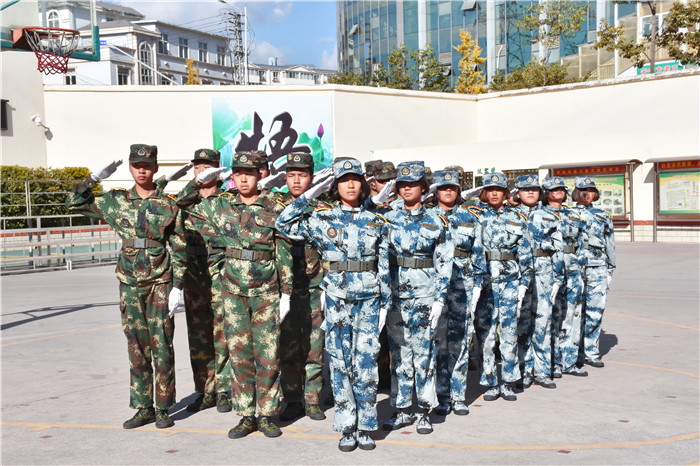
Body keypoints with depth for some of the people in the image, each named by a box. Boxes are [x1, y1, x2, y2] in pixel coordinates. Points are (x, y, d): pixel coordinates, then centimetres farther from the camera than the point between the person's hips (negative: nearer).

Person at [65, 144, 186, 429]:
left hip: (161, 284, -3)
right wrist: (96, 177, 1)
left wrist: (177, 287, -6)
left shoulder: (169, 206, -1)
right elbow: (75, 203, 12)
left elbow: (178, 249, -1)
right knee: (137, 348, 8)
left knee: (162, 347, 0)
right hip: (129, 283, 3)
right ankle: (143, 408, 17)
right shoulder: (116, 202, 6)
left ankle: (164, 408, 10)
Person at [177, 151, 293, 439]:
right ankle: (246, 415, 14)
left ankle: (266, 414, 13)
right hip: (233, 291, 2)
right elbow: (183, 202, 17)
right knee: (239, 354, 4)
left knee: (267, 355, 1)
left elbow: (284, 254, 1)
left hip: (267, 292, -2)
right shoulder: (221, 206, 5)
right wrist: (200, 180, 3)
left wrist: (286, 293, -1)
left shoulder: (274, 209, 0)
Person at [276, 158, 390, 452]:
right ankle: (347, 428, 14)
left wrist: (385, 301, 6)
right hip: (337, 299, 0)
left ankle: (365, 427, 13)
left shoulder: (375, 222, 6)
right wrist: (307, 197, -3)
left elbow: (384, 266, 9)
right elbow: (284, 225, 2)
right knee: (340, 363, 3)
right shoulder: (322, 219, 2)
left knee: (366, 363, 0)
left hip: (368, 299, 1)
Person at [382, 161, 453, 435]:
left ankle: (424, 411, 12)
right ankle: (402, 410, 16)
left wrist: (440, 298, -4)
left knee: (424, 353, 0)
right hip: (395, 295, 2)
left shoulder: (436, 222, 4)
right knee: (399, 353, 6)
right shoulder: (388, 219, 7)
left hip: (425, 296, -1)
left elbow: (444, 263, 4)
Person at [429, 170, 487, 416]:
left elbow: (478, 252, 11)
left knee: (460, 340, 1)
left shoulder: (470, 218, 10)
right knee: (437, 340, -1)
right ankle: (440, 397, 8)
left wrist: (478, 282, 5)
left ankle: (458, 396, 11)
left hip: (463, 283, 1)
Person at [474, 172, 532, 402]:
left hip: (510, 281, 2)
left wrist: (524, 282, 4)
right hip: (484, 281, -1)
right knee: (485, 332, 0)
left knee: (509, 331, 3)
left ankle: (507, 382, 15)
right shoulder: (476, 215, 5)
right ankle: (490, 383, 10)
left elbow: (525, 253, 10)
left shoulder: (517, 218, 9)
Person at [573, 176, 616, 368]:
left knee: (595, 310, -4)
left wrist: (610, 269, 12)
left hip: (597, 267, 2)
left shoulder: (603, 216, 14)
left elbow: (610, 244, 16)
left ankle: (591, 352, 4)